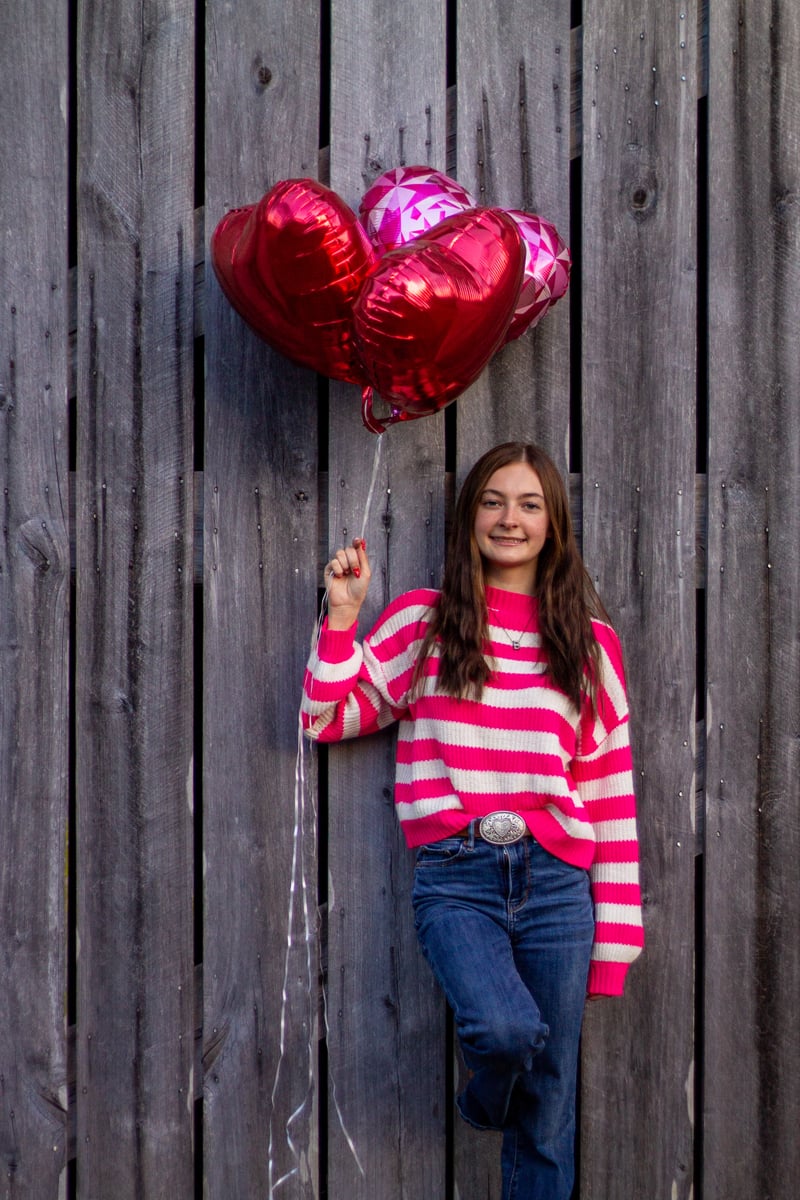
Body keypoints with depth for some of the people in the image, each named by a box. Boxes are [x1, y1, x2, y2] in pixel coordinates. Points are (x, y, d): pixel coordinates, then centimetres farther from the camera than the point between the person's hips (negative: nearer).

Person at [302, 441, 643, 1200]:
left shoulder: (589, 640, 10)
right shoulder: (421, 621, 8)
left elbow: (611, 791, 8)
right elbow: (327, 719, 8)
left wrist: (614, 937, 5)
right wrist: (343, 615, -1)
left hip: (556, 881, 2)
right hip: (456, 878, -2)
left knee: (549, 1122, 4)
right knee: (507, 1028, -27)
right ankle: (484, 1106, 9)